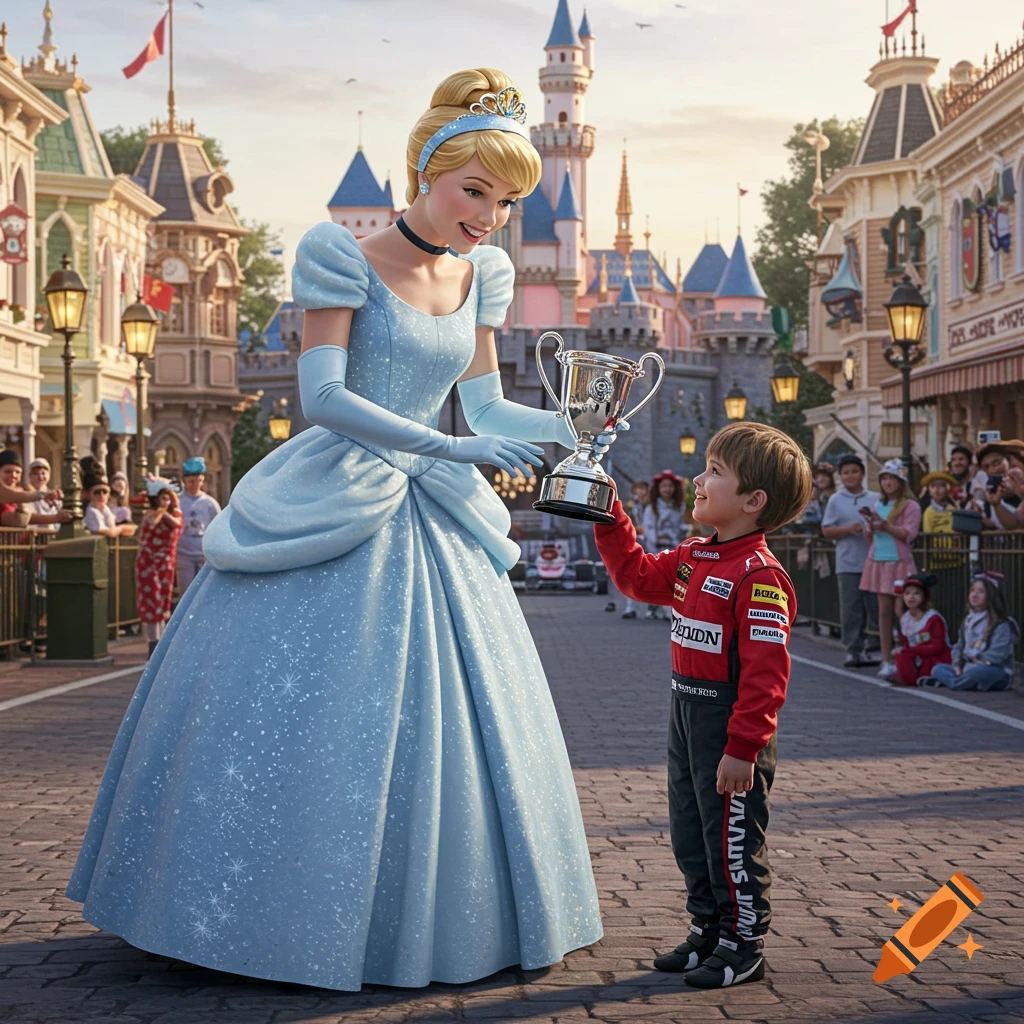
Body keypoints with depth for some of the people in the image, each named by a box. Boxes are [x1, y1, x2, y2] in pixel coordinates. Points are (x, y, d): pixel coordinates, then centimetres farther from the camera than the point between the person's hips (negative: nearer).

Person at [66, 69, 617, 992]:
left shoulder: (484, 275, 8)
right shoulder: (342, 256, -10)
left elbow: (486, 405, 11)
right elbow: (321, 396, -19)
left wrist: (572, 424, -7)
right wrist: (450, 446, -27)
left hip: (432, 519, 6)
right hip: (331, 508, -6)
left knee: (450, 717, 7)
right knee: (284, 715, -2)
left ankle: (418, 919, 22)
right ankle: (215, 911, 14)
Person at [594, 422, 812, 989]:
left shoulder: (758, 574, -21)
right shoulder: (692, 558, 7)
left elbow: (766, 671, -24)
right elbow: (637, 575, 23)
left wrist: (742, 748, -25)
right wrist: (609, 516, 14)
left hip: (730, 721, -9)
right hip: (687, 713, 9)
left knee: (732, 838, 2)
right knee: (691, 836, 18)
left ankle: (743, 948, 16)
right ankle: (708, 933, 32)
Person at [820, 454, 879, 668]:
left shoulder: (875, 499, 9)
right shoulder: (835, 500, 6)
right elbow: (826, 530, 4)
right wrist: (848, 529, -11)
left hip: (872, 561, 1)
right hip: (848, 564, -1)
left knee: (876, 606, 2)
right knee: (851, 608, 1)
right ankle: (853, 651, 7)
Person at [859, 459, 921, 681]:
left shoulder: (910, 507, -2)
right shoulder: (877, 505, 13)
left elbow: (908, 535, -11)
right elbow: (870, 537, 14)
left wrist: (883, 523, -19)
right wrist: (871, 525, -7)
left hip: (899, 563, -5)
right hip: (878, 562, 5)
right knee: (884, 610, 6)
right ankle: (887, 660, 9)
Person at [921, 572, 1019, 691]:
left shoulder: (1002, 624, -9)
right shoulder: (968, 620, 16)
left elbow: (996, 655, -18)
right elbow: (959, 647, 16)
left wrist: (977, 662, -19)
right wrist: (957, 666, -3)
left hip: (997, 673, -8)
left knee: (979, 671, -41)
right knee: (937, 669, -7)